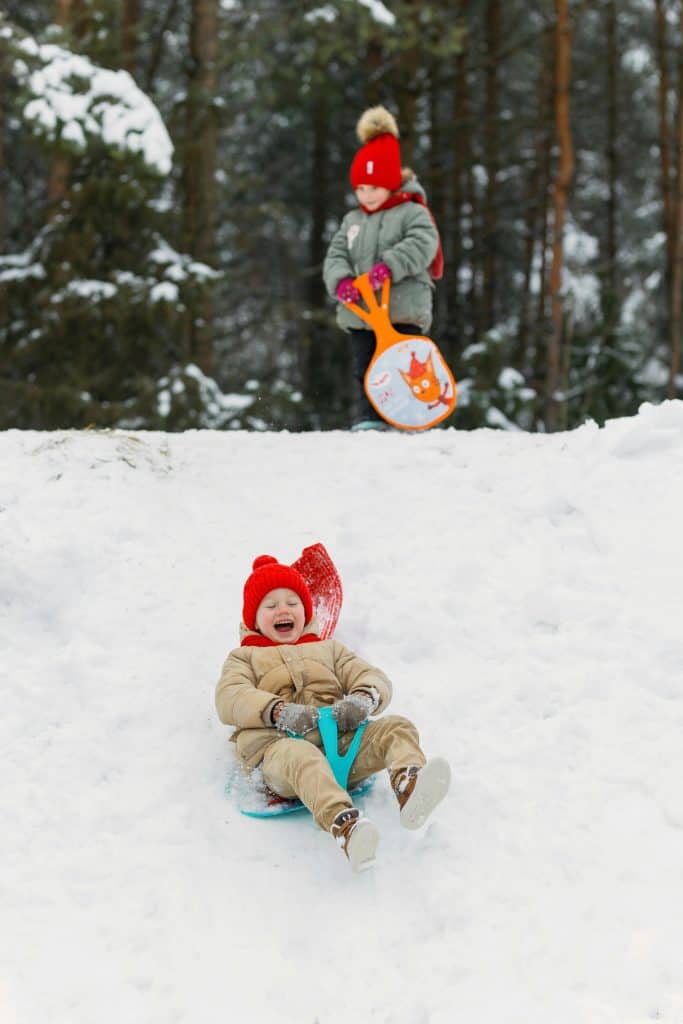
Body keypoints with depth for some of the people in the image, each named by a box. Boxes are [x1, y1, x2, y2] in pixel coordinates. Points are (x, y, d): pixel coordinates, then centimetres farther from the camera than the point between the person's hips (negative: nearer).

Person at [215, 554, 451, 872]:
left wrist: (362, 700, -8)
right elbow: (229, 698, 5)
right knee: (302, 757, -41)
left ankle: (409, 787, -55)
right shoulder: (244, 657, 27)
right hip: (278, 744, -4)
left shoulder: (328, 649, 36)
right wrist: (279, 711, -17)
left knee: (397, 727, -22)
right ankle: (344, 825, -68)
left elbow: (374, 678, 21)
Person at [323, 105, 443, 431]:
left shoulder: (412, 213, 2)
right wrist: (340, 281, -12)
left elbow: (421, 246, -16)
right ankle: (367, 421, 3)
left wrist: (389, 267, -30)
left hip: (403, 311, -5)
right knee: (363, 370, 2)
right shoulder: (352, 221, 20)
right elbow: (336, 256, 11)